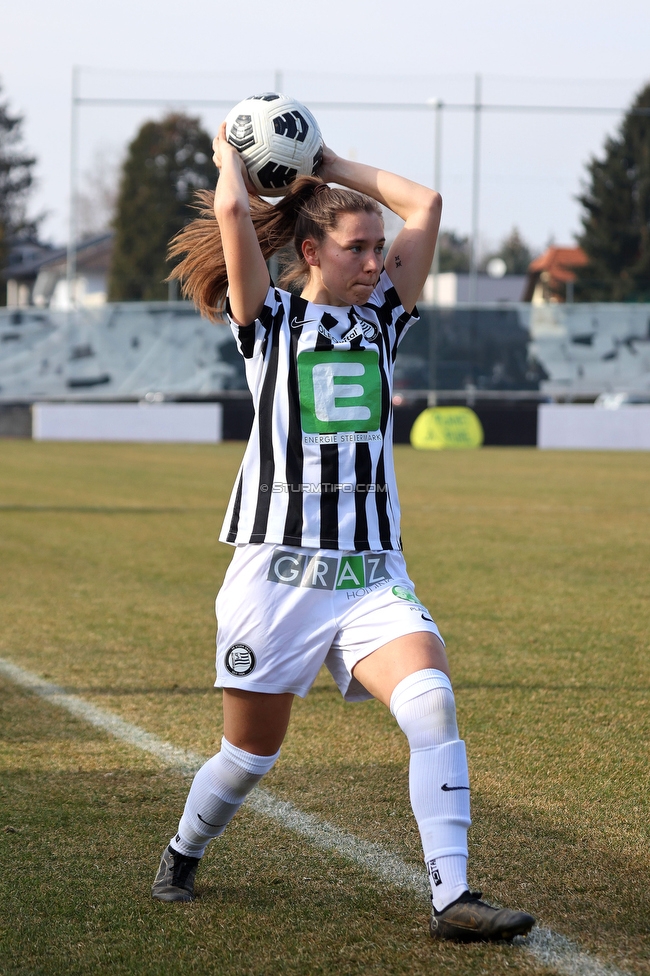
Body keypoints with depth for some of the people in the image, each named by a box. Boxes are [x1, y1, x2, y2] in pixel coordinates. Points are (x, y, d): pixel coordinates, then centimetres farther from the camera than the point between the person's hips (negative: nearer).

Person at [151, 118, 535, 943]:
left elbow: (424, 206, 8)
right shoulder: (270, 319, 1)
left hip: (371, 572, 3)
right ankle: (182, 855, 37)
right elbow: (232, 211, -12)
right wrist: (230, 154, 6)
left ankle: (451, 898, -24)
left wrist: (331, 165, 15)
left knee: (431, 701, -22)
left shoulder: (381, 317, 12)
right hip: (278, 568, -3)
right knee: (250, 754, 7)